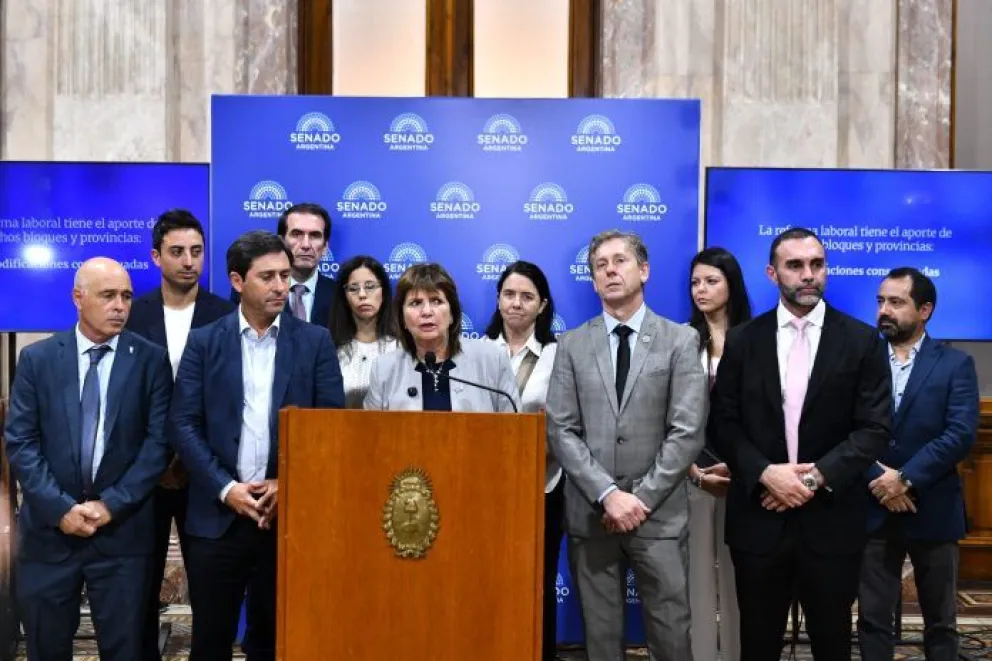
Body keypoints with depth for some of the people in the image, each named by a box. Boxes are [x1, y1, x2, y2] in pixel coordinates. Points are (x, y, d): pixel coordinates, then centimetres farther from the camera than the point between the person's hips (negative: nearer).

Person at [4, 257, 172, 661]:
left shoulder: (151, 360, 0)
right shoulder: (37, 358, 4)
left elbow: (158, 442, -4)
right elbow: (20, 442, -1)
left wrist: (112, 505, -11)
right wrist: (59, 508, -11)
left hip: (122, 530, -1)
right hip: (49, 529, 1)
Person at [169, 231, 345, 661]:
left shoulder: (315, 341, 5)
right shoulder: (204, 342, 5)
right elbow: (183, 425, -1)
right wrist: (225, 488, -11)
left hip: (290, 514, 0)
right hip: (218, 515, 0)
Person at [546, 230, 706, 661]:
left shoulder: (681, 340, 1)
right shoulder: (572, 345, 6)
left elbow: (688, 432, -5)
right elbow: (560, 431, -1)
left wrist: (642, 499, -11)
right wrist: (607, 494, -12)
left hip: (659, 514, -1)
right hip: (590, 513, 2)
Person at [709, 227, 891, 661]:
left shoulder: (862, 341, 0)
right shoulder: (742, 340, 4)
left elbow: (875, 428, -5)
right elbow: (723, 423, 1)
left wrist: (818, 476, -15)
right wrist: (765, 473, -14)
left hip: (831, 519, 0)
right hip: (759, 516, 1)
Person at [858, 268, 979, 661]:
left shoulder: (956, 364, 0)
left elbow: (961, 434, -11)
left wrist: (906, 479, -18)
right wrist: (878, 479, -15)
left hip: (932, 511, -1)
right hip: (874, 510, 1)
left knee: (940, 622, 12)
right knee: (873, 619, 7)